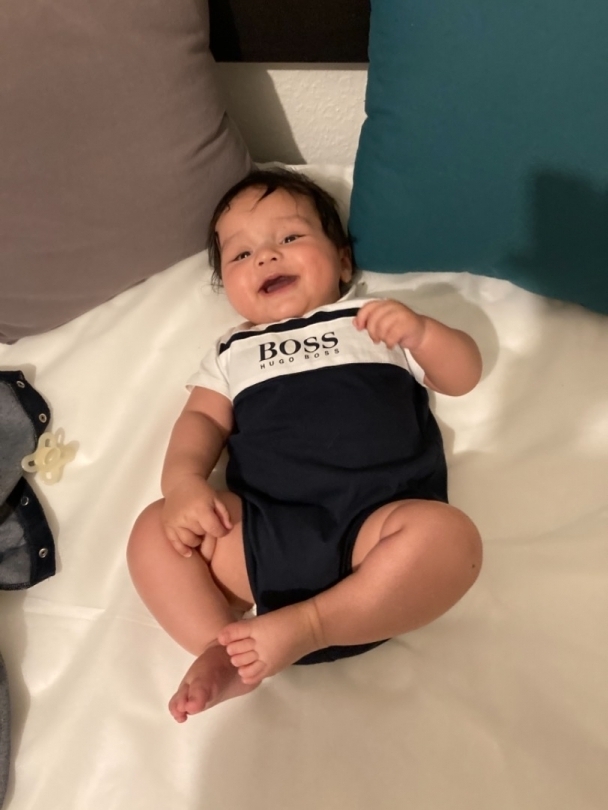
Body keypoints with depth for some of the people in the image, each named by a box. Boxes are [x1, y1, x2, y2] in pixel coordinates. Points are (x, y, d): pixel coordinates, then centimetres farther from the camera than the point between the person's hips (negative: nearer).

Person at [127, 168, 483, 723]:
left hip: (374, 523, -1)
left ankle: (309, 625, -27)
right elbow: (203, 418, 13)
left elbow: (463, 377, 17)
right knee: (155, 530, -13)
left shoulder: (379, 323, 22)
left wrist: (421, 332, -5)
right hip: (260, 530, 2)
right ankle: (222, 648, -21)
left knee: (449, 533, -28)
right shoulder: (233, 353, 27)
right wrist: (182, 479, -9)